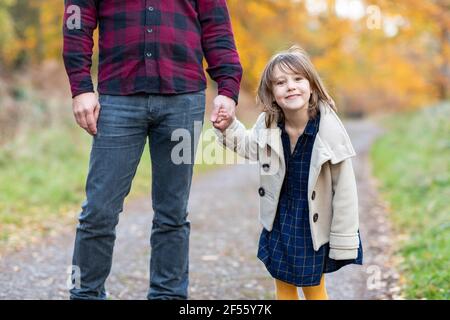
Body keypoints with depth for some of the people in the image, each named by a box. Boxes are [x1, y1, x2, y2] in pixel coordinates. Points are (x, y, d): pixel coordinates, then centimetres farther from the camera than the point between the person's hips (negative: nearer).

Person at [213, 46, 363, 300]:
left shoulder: (330, 129, -25)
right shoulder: (268, 124, -12)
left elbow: (345, 189, -19)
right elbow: (251, 148, 12)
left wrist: (343, 241, -16)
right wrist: (229, 127, -7)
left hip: (314, 221, -4)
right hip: (280, 217, 4)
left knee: (314, 288, 13)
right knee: (283, 283, 20)